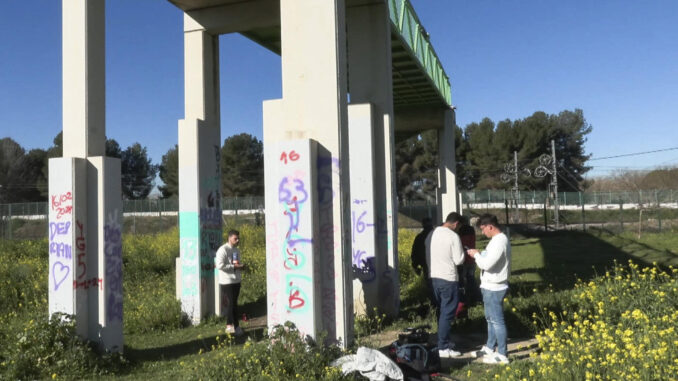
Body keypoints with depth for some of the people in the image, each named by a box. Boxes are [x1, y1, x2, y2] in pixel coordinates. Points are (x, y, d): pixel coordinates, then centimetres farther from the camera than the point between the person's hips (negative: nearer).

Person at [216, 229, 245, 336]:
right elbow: (219, 265, -20)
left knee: (233, 303, 12)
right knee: (232, 304, -5)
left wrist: (240, 266, 6)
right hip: (227, 282, -8)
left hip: (236, 281, 8)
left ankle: (229, 325, 22)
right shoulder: (223, 250, -12)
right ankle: (236, 326, 3)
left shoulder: (236, 250, 14)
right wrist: (234, 266, -20)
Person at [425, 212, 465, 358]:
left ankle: (444, 341, 29)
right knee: (447, 314, -1)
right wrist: (462, 251, 6)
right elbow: (459, 260, -11)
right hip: (448, 279, -7)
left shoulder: (431, 234, 8)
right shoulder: (453, 236, -13)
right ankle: (443, 348, 1)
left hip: (433, 277, 7)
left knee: (442, 312, 19)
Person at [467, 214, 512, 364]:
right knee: (490, 318, 20)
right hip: (490, 286, 11)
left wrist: (476, 254, -11)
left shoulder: (499, 241, -22)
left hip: (494, 288, -11)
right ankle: (489, 348, 34)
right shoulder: (497, 239, 11)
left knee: (497, 320, -2)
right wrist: (479, 254, 3)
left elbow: (487, 264, -27)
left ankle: (502, 355, 7)